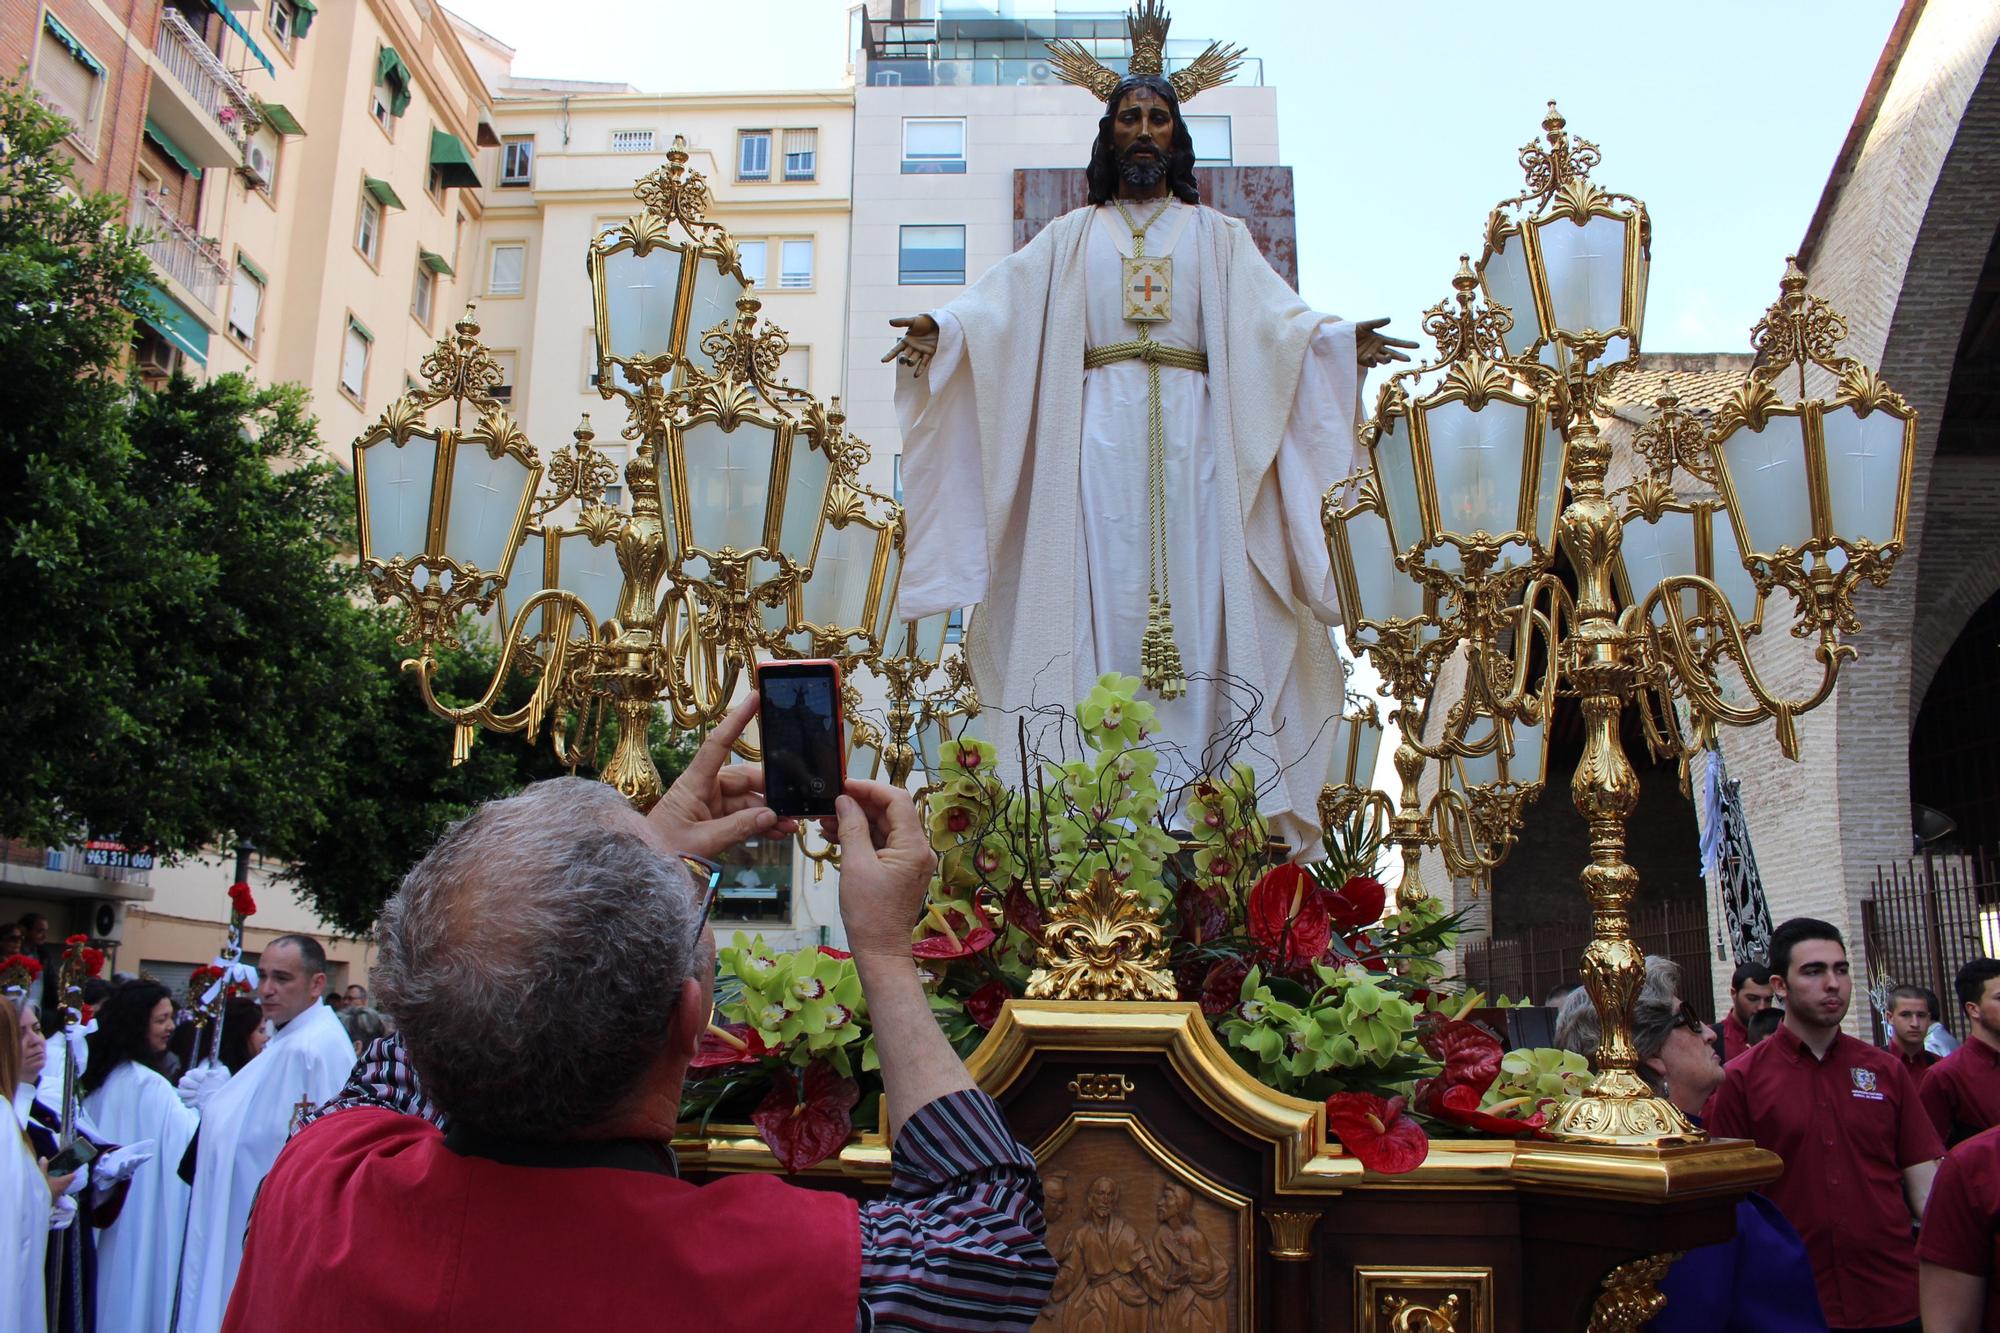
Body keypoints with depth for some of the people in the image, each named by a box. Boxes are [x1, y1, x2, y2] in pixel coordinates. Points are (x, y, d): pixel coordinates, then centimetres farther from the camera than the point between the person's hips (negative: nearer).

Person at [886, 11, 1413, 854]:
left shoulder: (1217, 236, 18)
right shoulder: (1073, 234, 18)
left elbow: (1274, 314, 4)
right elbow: (1004, 300, 4)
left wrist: (1340, 341, -15)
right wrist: (943, 329, -16)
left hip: (1189, 434, 0)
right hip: (1098, 432, 0)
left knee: (1192, 592, -8)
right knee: (1103, 594, -8)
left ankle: (1195, 797, -9)